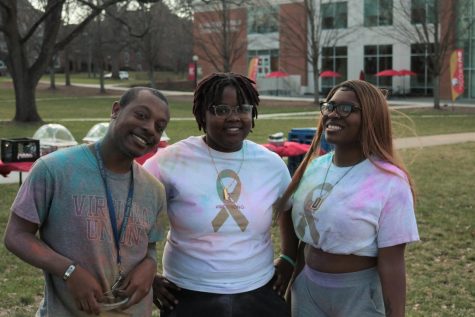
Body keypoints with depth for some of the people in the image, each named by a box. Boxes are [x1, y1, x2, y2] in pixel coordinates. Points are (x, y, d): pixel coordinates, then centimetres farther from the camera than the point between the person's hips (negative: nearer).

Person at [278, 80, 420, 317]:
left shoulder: (389, 182, -16)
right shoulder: (313, 167, 1)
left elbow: (392, 265, -17)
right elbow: (304, 235, 10)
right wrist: (294, 288, 14)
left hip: (360, 295, -5)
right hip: (306, 289, 5)